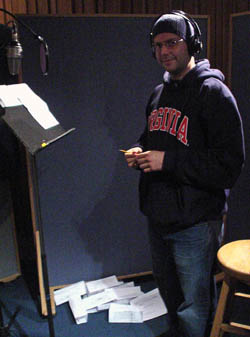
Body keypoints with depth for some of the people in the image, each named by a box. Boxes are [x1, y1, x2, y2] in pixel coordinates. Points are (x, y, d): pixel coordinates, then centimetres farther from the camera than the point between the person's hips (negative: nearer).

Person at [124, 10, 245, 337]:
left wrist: (168, 160, -24)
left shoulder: (213, 92, -14)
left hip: (195, 222, -8)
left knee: (194, 306, 6)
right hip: (158, 215, 8)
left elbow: (229, 166, -21)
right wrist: (140, 151, 1)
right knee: (167, 287, 27)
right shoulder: (159, 93, 10)